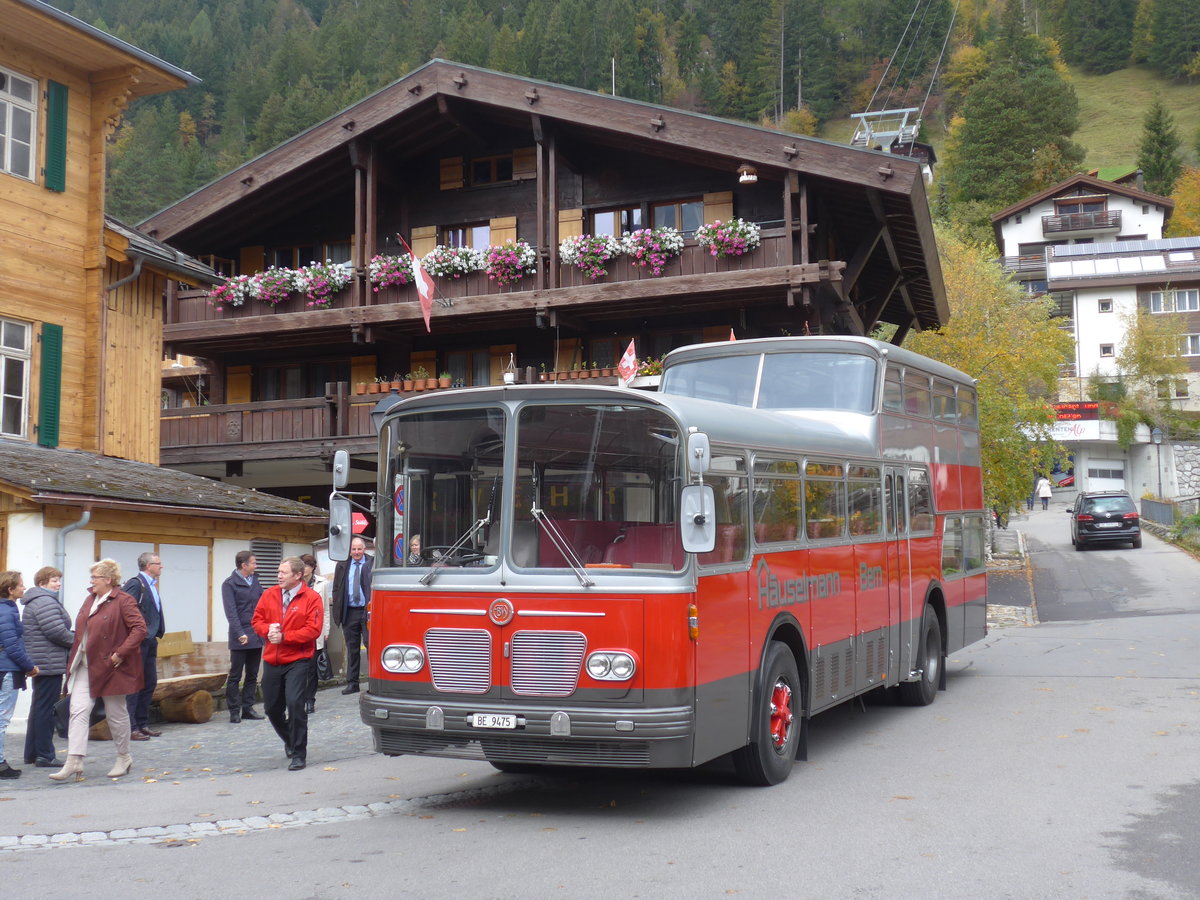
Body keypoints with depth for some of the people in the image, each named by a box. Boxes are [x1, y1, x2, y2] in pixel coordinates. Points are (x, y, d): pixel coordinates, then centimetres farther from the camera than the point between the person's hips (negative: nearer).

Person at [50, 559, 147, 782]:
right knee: (79, 710, -4)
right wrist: (75, 658, 11)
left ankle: (123, 758, 23)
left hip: (110, 667, -7)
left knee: (116, 713, 6)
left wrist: (120, 654, -22)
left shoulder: (123, 601, -12)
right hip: (85, 667, 7)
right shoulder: (90, 600, 12)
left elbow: (140, 628, -19)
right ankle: (74, 762, -6)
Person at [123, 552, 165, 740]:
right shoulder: (135, 584, -14)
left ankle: (142, 724, 22)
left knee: (150, 683, 13)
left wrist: (157, 633, 12)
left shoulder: (151, 585, 16)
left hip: (150, 641, 10)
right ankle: (130, 728, -1)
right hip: (138, 641, -10)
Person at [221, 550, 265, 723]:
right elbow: (231, 612, -13)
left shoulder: (255, 581, 13)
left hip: (257, 636, 7)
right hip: (240, 638, -6)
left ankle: (248, 708, 18)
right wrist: (240, 634, -21)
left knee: (252, 675, 11)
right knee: (235, 676, 0)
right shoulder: (229, 584, -6)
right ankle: (234, 711, 5)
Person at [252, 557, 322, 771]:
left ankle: (298, 755, -4)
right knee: (272, 707, 13)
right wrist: (268, 629, -10)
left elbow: (313, 630, -14)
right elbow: (257, 620, 12)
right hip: (272, 660, 5)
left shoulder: (311, 598, -8)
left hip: (297, 661, -5)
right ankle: (289, 740, 41)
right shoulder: (269, 595, 8)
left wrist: (284, 637, -18)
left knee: (294, 703, -16)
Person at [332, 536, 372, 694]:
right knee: (352, 648, 9)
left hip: (367, 611, -4)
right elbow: (336, 589, 14)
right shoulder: (342, 566, 11)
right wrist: (337, 610, 5)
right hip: (349, 613, 4)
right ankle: (352, 683, 13)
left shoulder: (372, 564, -2)